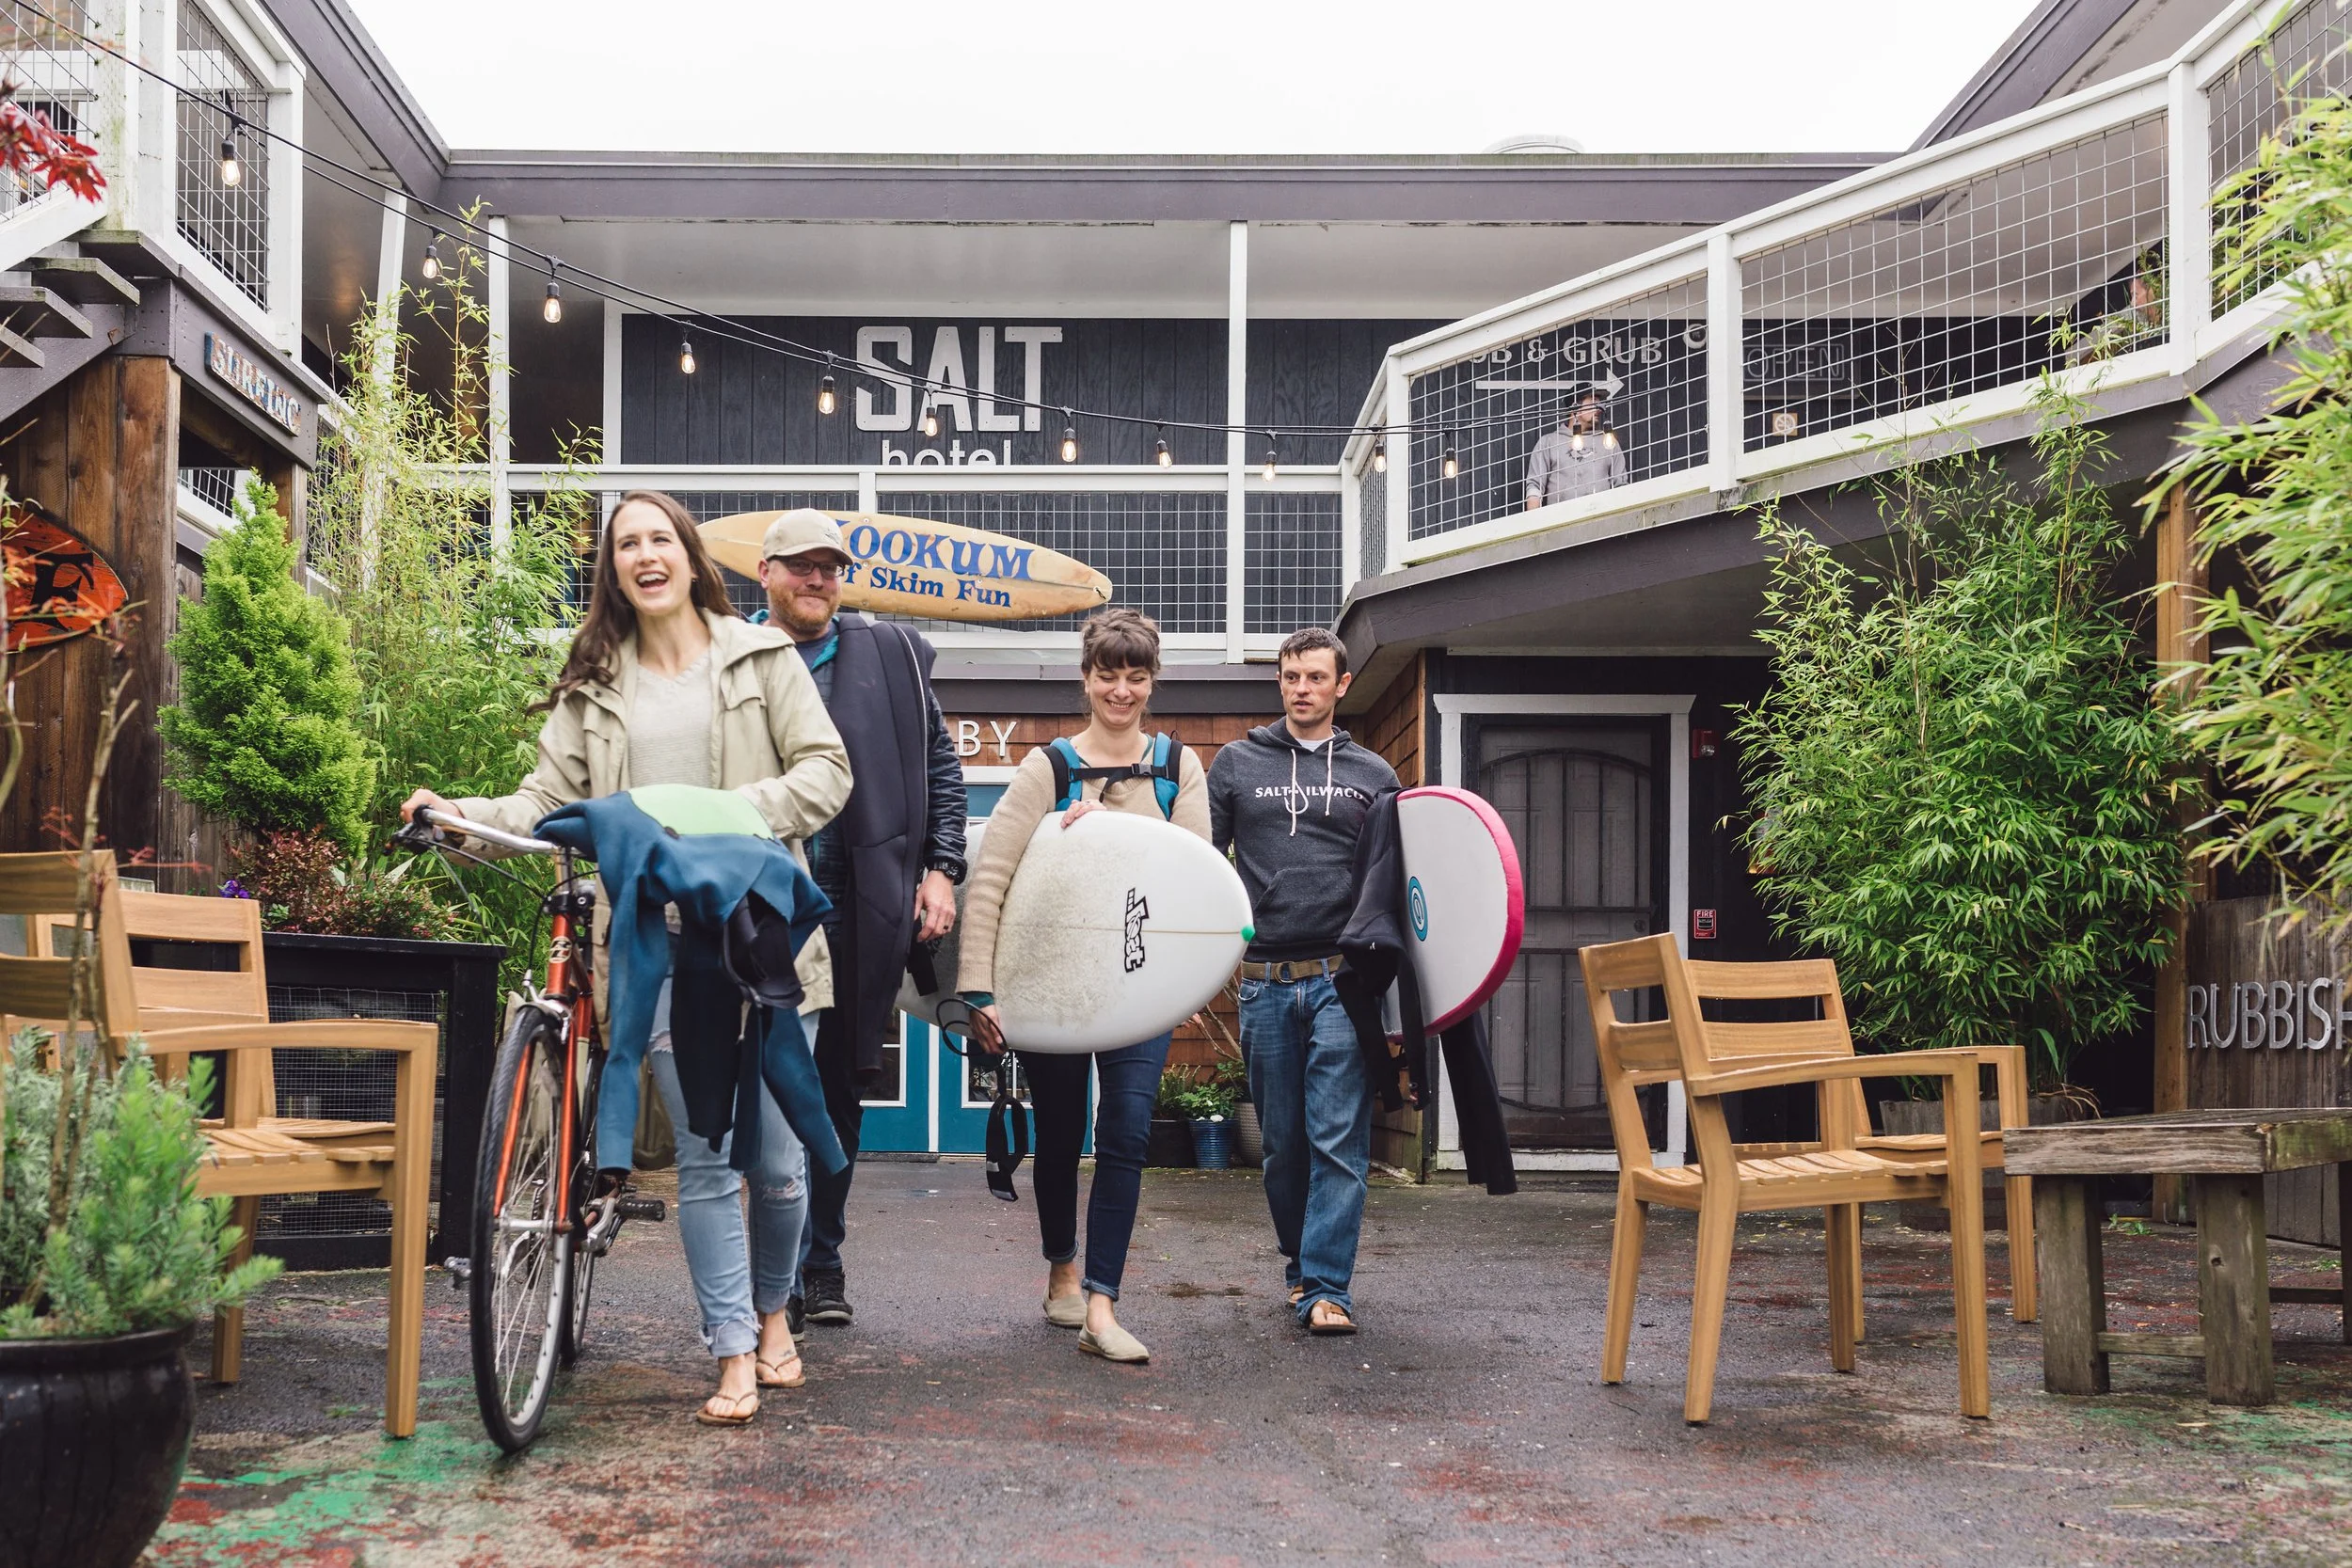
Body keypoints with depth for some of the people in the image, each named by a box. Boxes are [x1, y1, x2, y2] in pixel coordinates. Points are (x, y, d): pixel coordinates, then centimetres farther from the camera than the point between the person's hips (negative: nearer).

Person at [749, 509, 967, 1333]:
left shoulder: (891, 654, 9)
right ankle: (789, 1272, 6)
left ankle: (820, 1263, 22)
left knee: (841, 1086, 10)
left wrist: (939, 869, 3)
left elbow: (939, 764, 11)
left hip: (863, 907, 2)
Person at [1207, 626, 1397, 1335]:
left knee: (1339, 1138, -8)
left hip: (1342, 978, -1)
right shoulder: (1237, 764, 10)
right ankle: (1299, 1262, 25)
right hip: (1265, 978, 1)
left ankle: (1326, 1285, -6)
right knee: (1282, 1140, 8)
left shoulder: (1373, 775, 10)